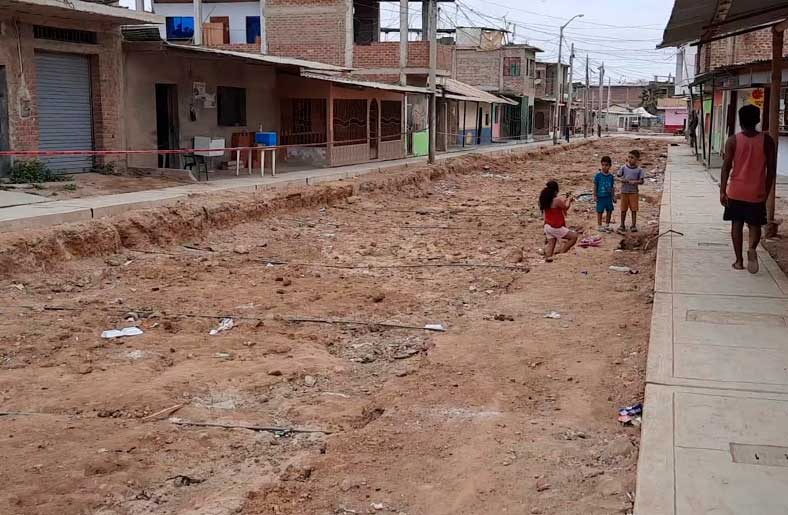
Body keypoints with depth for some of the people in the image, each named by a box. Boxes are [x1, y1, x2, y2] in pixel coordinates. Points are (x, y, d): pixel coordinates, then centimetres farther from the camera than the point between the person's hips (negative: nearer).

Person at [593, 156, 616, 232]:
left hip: (609, 196, 4)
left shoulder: (611, 176, 4)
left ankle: (607, 225, 24)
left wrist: (613, 196, 11)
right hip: (600, 196, -4)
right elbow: (595, 186, -4)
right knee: (600, 211, 2)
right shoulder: (598, 175, -8)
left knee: (609, 211, 10)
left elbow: (612, 187, 12)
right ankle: (599, 226, 13)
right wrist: (595, 196, -6)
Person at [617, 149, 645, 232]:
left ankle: (633, 225, 13)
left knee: (634, 209, 3)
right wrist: (622, 180, -17)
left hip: (634, 192, -1)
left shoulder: (639, 170, -4)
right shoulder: (624, 168, -1)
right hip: (624, 191, 1)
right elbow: (618, 177, 3)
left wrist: (634, 182, -22)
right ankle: (622, 225, 19)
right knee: (623, 209, 8)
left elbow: (642, 181, -4)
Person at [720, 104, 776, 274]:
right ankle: (752, 249, -17)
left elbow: (726, 167, -8)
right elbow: (771, 169, -3)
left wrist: (722, 191, -2)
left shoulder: (733, 140, -7)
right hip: (757, 192, 0)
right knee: (755, 224, 12)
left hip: (736, 191, 0)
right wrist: (767, 191, 8)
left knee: (737, 224, 13)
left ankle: (739, 261, 15)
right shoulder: (766, 140, -6)